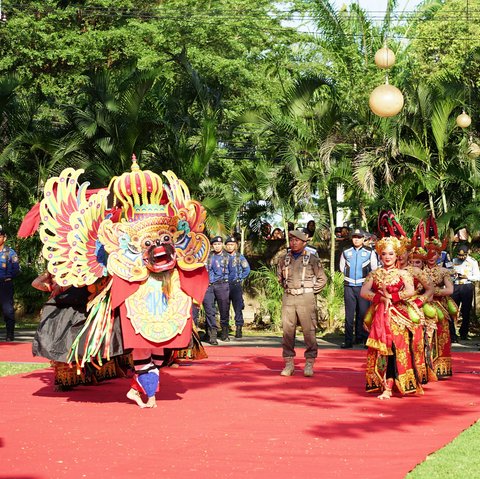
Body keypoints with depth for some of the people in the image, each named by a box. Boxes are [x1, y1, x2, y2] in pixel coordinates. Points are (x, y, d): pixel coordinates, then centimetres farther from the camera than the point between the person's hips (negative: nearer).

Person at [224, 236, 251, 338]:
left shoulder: (240, 257, 6)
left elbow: (247, 269, 8)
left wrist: (240, 279, 2)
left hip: (236, 285, -2)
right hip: (225, 285, 2)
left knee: (238, 308, -7)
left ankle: (239, 329, -5)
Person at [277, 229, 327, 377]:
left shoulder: (312, 259, -1)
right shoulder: (284, 259, 10)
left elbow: (322, 278, 5)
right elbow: (279, 276, 25)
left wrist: (311, 291, 2)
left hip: (306, 298, -4)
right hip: (288, 298, 4)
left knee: (309, 330, -4)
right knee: (287, 330, 3)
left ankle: (309, 364, 3)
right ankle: (289, 364, 9)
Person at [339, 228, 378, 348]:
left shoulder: (370, 253, 3)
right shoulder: (346, 253, 9)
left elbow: (374, 270, 9)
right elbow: (342, 268, 19)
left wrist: (367, 279, 9)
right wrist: (349, 277, 12)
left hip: (363, 286, -1)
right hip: (349, 286, 1)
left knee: (363, 313, -1)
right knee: (349, 314, 1)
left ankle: (361, 337, 6)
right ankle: (348, 341, 2)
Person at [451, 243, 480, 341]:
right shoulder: (454, 261, 10)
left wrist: (467, 277, -14)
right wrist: (452, 275, -6)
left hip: (467, 286, -1)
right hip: (455, 286, 1)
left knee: (466, 311, 6)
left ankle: (463, 333, 20)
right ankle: (452, 335, -8)